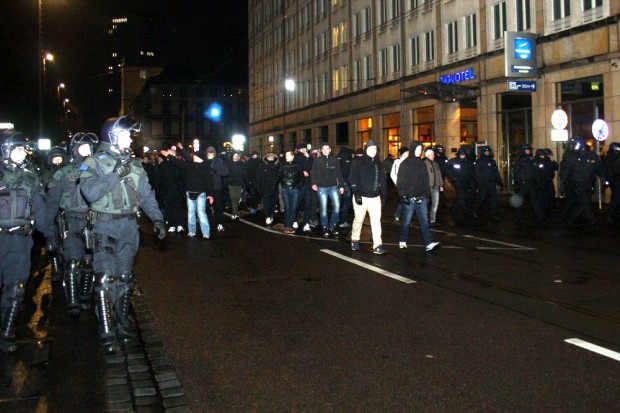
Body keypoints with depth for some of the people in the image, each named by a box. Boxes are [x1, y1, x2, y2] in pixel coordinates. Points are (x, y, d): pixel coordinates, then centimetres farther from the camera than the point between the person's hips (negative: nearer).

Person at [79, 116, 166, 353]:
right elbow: (90, 192, -20)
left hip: (129, 226, 5)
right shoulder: (94, 163, -4)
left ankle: (122, 321, 26)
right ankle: (107, 333, -8)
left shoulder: (134, 165, 11)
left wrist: (157, 218, -2)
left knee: (125, 277, 12)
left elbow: (147, 195, 11)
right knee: (105, 278, -11)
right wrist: (116, 175, -21)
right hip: (105, 225, -5)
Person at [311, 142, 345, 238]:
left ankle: (332, 225, 14)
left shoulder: (334, 160, 5)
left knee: (337, 206, -4)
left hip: (333, 187, 2)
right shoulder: (317, 161, 1)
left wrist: (341, 185, 5)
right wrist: (313, 183, -13)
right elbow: (313, 173, 1)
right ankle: (325, 228, 12)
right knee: (323, 208, 1)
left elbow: (339, 174, 8)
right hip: (322, 188, -1)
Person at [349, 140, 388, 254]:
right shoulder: (358, 163, -5)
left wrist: (384, 193, 7)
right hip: (361, 196, -3)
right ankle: (355, 240, 28)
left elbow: (382, 180, 15)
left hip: (375, 197, 4)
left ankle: (377, 245, -5)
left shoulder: (379, 164, 11)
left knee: (376, 220, -4)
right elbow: (353, 179, -11)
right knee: (359, 219, 7)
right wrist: (357, 194, -18)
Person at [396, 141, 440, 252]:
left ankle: (429, 244, -12)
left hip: (421, 197, 4)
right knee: (406, 221, 6)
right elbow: (401, 182, -7)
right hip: (409, 197, -4)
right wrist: (403, 195, -13)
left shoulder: (422, 164, 13)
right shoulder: (405, 164, -3)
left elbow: (426, 180, 17)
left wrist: (427, 194, 13)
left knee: (424, 221, -4)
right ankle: (402, 241, 22)